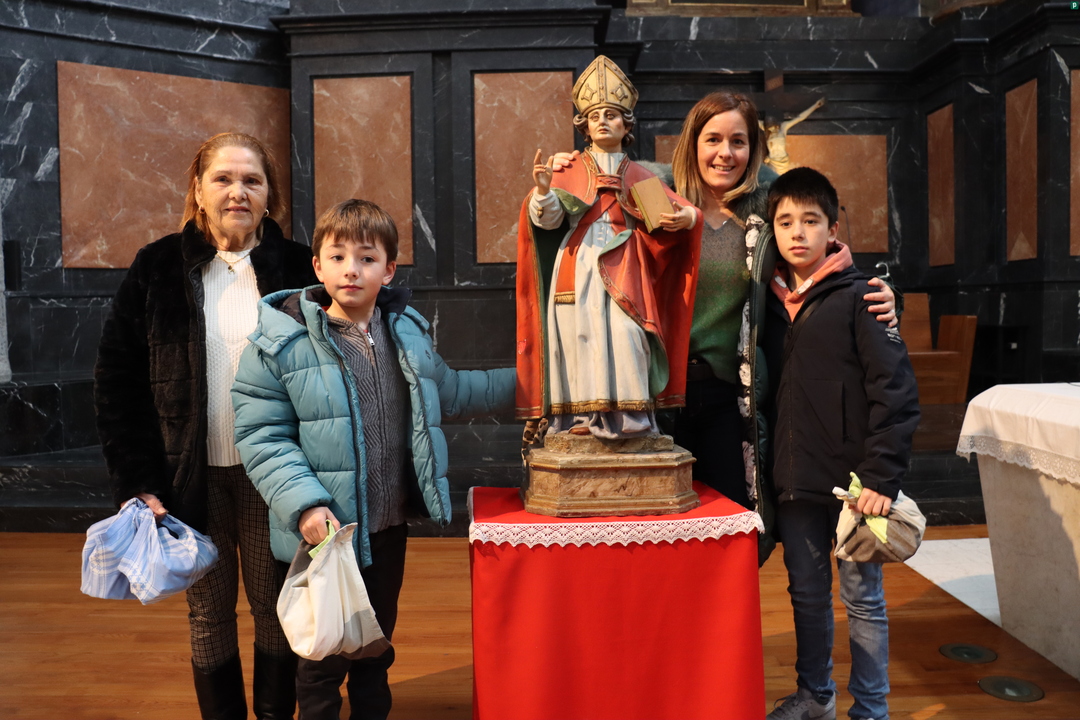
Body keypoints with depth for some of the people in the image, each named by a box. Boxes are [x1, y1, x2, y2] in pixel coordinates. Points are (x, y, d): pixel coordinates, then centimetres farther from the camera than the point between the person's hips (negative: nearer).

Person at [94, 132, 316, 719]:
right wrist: (136, 482, -6)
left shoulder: (297, 268, -2)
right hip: (192, 476, 1)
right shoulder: (158, 269, 0)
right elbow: (116, 380, 1)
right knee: (209, 614, 14)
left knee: (274, 608, 11)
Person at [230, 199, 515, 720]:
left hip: (388, 526, 5)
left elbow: (449, 392, 19)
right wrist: (303, 503, -23)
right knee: (324, 659, 9)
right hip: (324, 533, -5)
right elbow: (261, 435, -12)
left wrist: (522, 381, 19)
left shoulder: (405, 330, 5)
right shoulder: (281, 340, -11)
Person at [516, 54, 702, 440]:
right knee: (580, 336, -4)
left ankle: (626, 414, -7)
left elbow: (671, 208, 9)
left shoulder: (638, 176, 15)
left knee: (624, 335, -14)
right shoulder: (568, 171, 10)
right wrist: (543, 191, -23)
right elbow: (548, 219, -2)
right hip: (577, 272, 0)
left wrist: (684, 217, -14)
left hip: (622, 273, 0)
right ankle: (580, 415, 5)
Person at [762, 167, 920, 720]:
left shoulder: (857, 296, -8)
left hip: (853, 479, -5)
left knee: (861, 597, 8)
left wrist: (882, 476, -17)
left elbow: (896, 390, -12)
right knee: (807, 592, 17)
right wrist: (774, 463, 8)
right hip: (795, 482, 5)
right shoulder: (772, 301, 8)